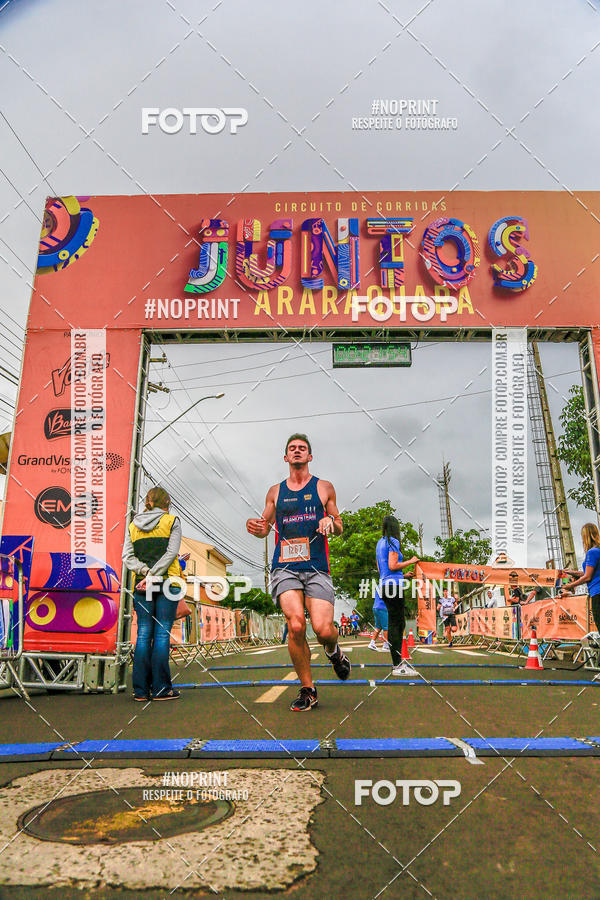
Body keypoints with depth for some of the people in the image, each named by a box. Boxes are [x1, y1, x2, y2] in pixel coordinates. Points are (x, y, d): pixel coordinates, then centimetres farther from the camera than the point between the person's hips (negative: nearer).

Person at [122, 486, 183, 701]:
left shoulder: (133, 525, 13)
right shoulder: (172, 521, 1)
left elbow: (127, 556, 2)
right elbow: (171, 554, -10)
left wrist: (145, 572, -7)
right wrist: (153, 576, -12)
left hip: (141, 585, 3)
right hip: (167, 583, -3)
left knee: (143, 634, 6)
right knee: (162, 633, -1)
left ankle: (141, 689, 7)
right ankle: (161, 688, 1)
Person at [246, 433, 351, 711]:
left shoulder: (324, 487, 12)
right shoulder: (275, 491, 15)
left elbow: (339, 528, 17)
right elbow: (265, 528, 20)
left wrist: (330, 521, -6)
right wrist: (255, 527, -3)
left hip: (317, 568, 0)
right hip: (285, 568, 1)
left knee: (323, 630, -14)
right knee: (296, 626, -18)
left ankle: (334, 650, 26)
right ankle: (307, 690, 2)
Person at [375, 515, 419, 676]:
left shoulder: (380, 543, 17)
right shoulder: (393, 542, -8)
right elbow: (392, 566, -16)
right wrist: (410, 561, -4)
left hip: (384, 584, 9)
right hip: (394, 585, -9)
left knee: (399, 623, 14)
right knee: (395, 624, -7)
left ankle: (397, 662, 18)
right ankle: (397, 666, -4)